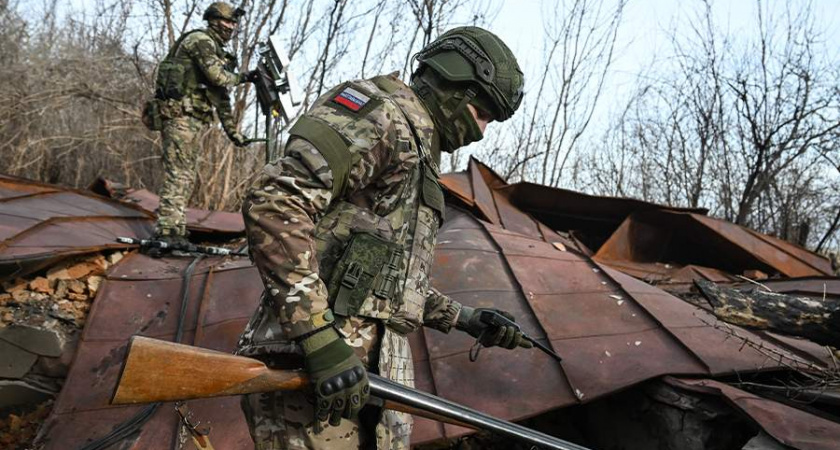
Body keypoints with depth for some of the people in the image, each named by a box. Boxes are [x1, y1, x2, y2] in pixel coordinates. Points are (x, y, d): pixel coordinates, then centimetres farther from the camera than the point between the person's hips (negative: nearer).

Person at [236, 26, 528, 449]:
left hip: (373, 374, 9)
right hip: (307, 370, -9)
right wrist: (322, 341, -26)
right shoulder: (383, 109, -6)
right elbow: (275, 202, -21)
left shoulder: (419, 156, 24)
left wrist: (467, 319, 26)